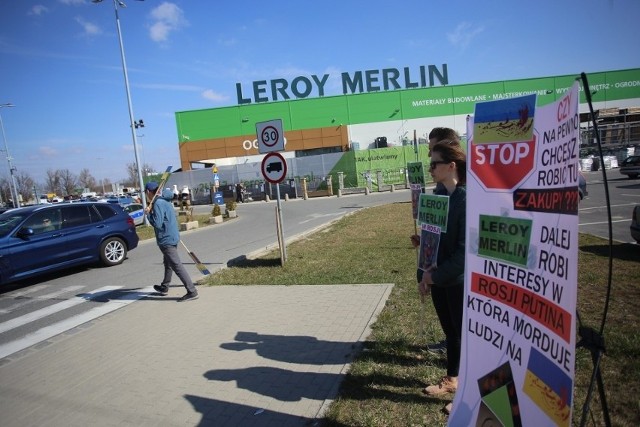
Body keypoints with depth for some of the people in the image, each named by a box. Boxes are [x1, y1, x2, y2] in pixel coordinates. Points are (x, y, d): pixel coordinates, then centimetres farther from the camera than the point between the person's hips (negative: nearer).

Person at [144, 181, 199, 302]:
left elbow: (157, 224, -24)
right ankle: (164, 287, 42)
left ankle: (192, 292, -12)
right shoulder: (165, 201, 12)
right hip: (172, 237, 11)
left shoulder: (158, 204, -19)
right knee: (168, 263, 24)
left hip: (166, 239, -11)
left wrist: (148, 213, -10)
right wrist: (151, 212, 11)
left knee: (177, 266, -10)